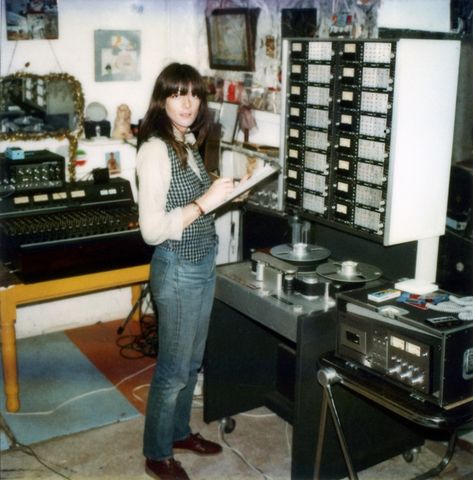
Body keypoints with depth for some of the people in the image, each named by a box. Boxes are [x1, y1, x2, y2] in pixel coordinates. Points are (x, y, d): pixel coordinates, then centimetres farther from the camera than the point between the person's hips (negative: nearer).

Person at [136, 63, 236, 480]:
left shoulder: (188, 144, 6)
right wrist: (205, 202, -26)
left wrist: (222, 191, 5)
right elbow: (152, 229, -24)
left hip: (204, 264, 8)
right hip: (178, 270, -8)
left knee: (192, 361, 21)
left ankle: (180, 433, 40)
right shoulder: (155, 150, -20)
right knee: (173, 370, 5)